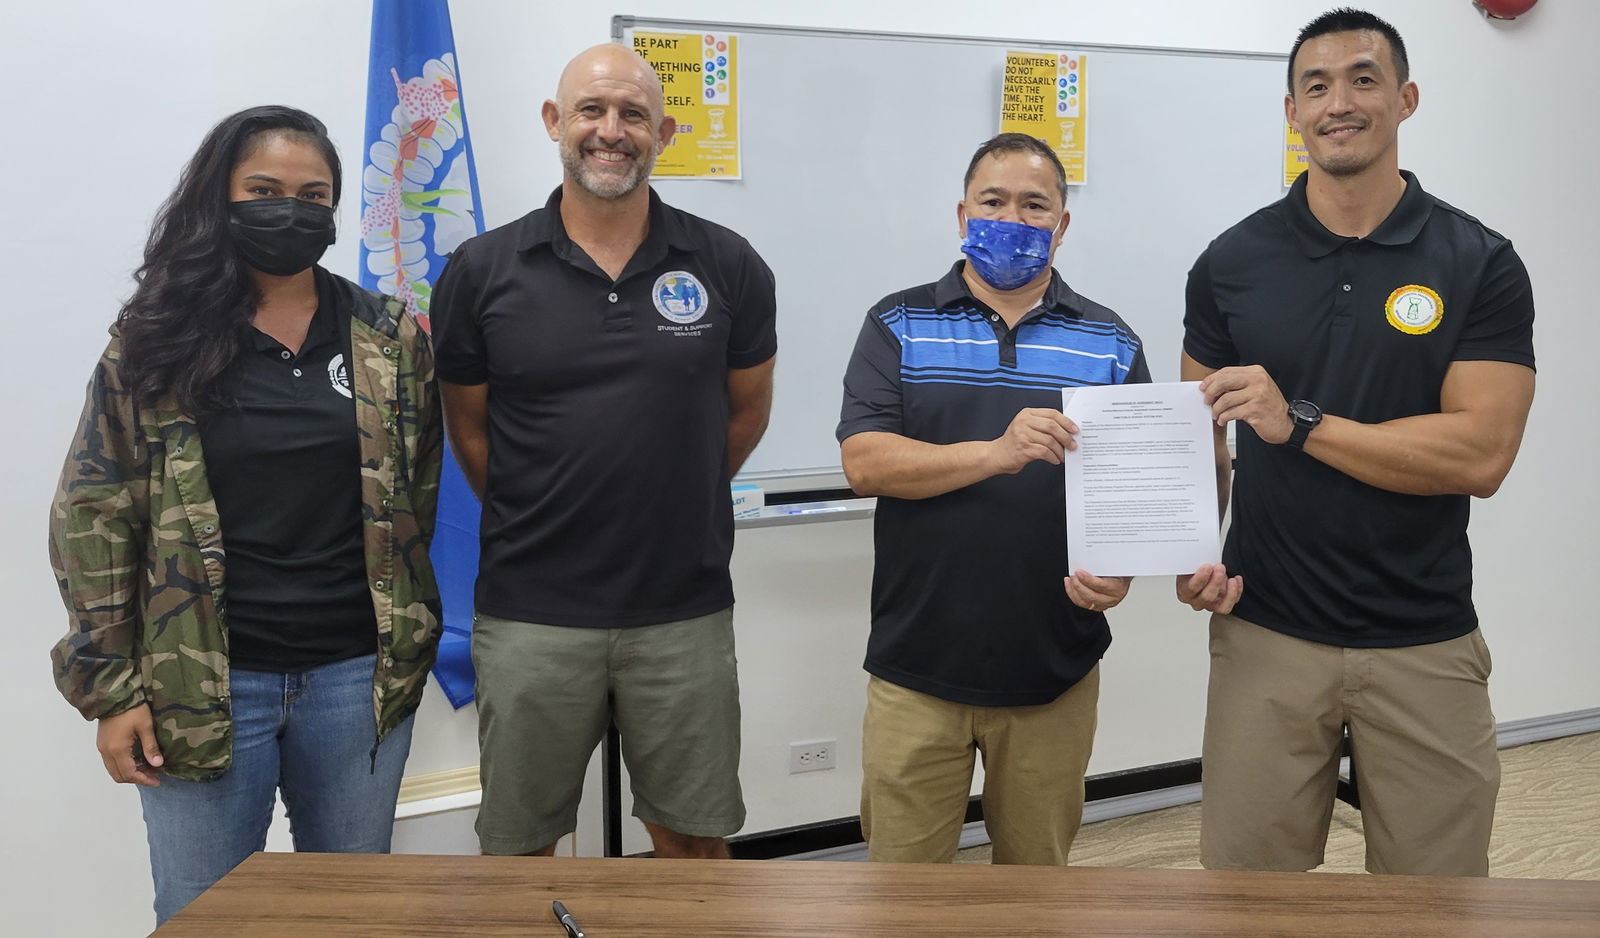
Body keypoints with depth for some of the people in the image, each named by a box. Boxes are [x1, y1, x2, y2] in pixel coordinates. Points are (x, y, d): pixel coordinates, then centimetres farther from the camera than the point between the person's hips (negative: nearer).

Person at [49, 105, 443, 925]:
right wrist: (110, 686, -5)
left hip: (359, 676, 1)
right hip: (203, 685, -1)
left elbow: (420, 495, 8)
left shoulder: (391, 338, 4)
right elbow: (94, 518, -1)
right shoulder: (154, 341, 0)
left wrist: (410, 638, 5)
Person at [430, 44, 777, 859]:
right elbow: (469, 428, 8)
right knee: (518, 850, 14)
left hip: (685, 612, 1)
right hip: (530, 613, 0)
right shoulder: (481, 271, -3)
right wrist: (535, 526, 11)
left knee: (693, 840, 15)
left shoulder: (727, 266, -2)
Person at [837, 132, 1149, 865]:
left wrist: (1119, 568, -15)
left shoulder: (1111, 343, 6)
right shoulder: (898, 326, 1)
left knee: (1038, 876, 17)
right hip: (917, 667, -1)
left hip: (1054, 669, 2)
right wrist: (997, 452, -24)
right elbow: (863, 463, -10)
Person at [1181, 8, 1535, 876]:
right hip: (1265, 632, 1)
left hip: (1425, 643, 0)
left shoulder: (1481, 264, -3)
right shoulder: (1231, 262, 1)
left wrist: (1299, 422, -19)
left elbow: (1481, 454, -12)